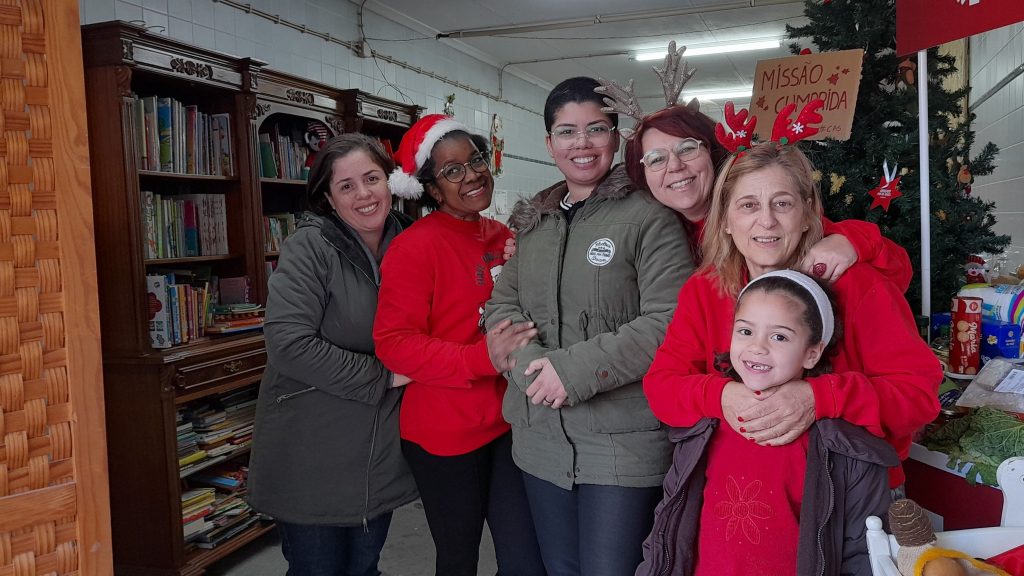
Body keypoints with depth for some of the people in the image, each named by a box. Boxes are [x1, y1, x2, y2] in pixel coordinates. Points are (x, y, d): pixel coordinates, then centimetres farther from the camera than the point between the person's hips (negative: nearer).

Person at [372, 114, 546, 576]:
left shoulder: (504, 237, 6)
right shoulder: (415, 246, -13)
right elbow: (393, 343, -19)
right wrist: (483, 359, -27)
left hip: (509, 424, 5)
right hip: (446, 434, -5)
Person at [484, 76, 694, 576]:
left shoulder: (648, 217, -9)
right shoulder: (533, 223, 12)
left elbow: (666, 322, -18)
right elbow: (501, 306, 8)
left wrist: (575, 370, -20)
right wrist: (530, 363, -12)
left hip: (623, 441, -6)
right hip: (541, 437, 6)